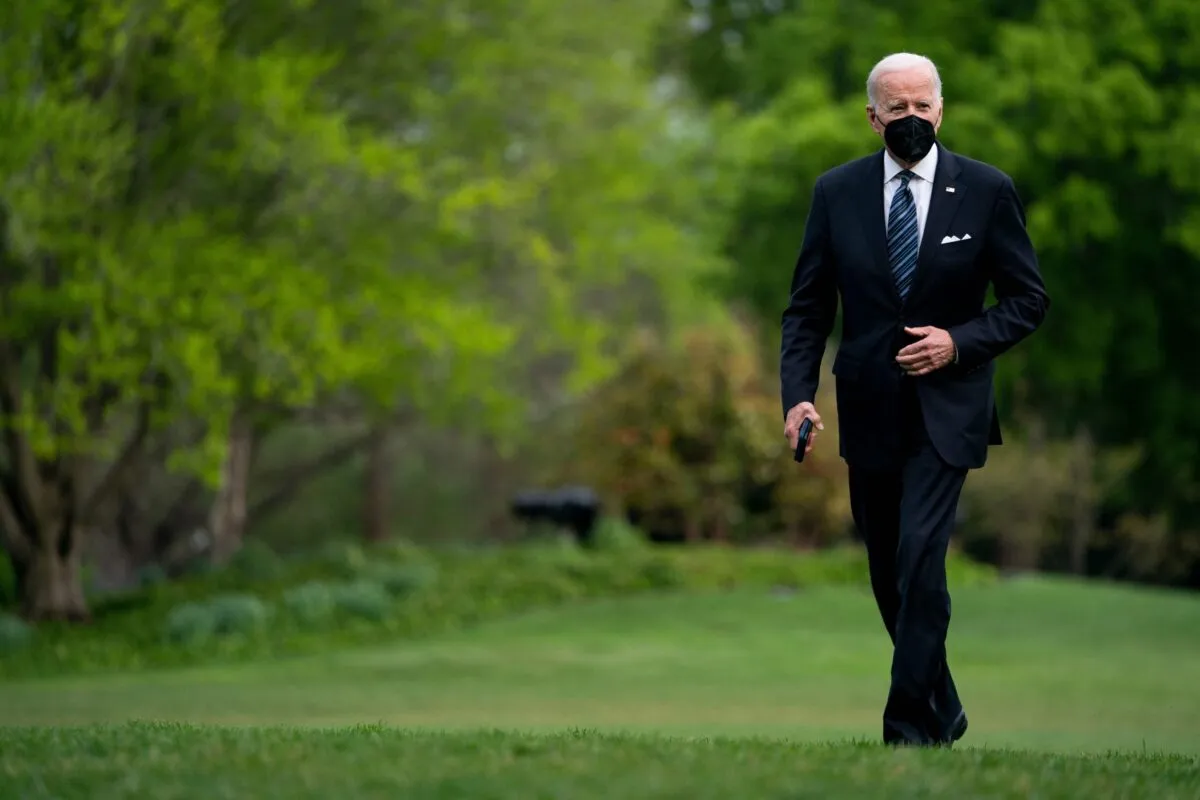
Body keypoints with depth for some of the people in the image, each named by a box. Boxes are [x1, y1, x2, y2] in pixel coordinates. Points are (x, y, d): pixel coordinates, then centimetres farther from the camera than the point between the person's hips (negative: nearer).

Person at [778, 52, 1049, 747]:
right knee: (890, 574, 12)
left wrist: (960, 343, -15)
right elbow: (808, 307, 2)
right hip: (868, 407, 3)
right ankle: (943, 710, 30)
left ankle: (911, 729, -12)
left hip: (945, 406, -3)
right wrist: (798, 395, -11)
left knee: (919, 560, -17)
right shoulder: (837, 192, 0)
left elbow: (1029, 299, 0)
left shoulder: (987, 189, -5)